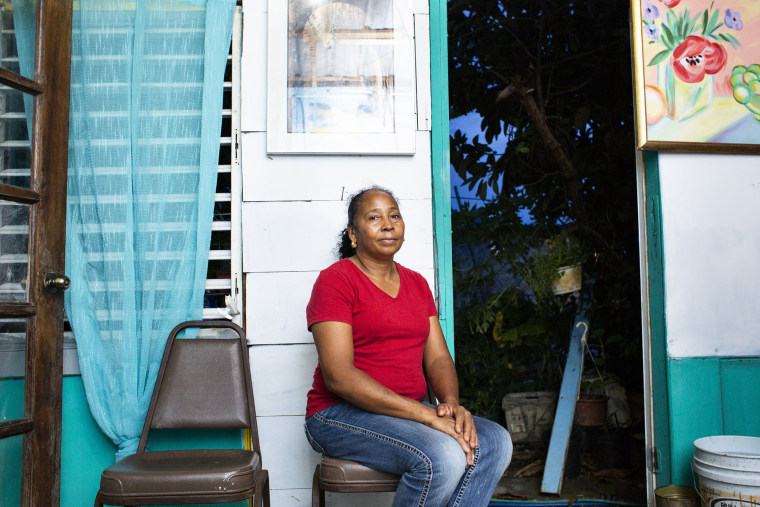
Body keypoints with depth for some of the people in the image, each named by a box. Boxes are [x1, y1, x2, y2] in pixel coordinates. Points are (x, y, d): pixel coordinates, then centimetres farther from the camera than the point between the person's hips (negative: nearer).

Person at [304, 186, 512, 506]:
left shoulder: (416, 283, 15)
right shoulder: (335, 280, -8)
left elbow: (438, 358, 11)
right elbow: (338, 375, -18)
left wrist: (451, 404, -13)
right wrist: (426, 414, -23)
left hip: (409, 412, 7)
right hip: (342, 414, -7)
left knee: (495, 442, -15)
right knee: (444, 455, -29)